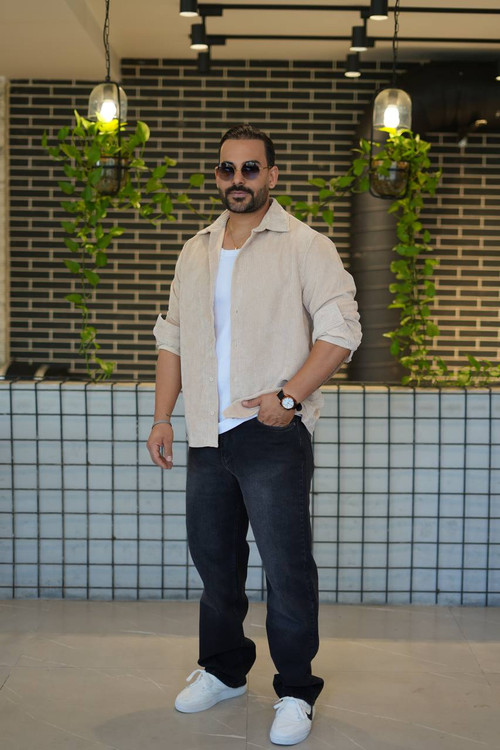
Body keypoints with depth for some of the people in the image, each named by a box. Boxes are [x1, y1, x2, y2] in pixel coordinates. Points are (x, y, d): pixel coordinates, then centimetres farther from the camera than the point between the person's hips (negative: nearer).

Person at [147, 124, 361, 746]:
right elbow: (173, 337, 18)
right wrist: (162, 416, 10)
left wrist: (288, 395, -18)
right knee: (213, 557, 16)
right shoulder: (196, 251, 14)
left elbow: (341, 331, -10)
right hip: (207, 437, 6)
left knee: (287, 567, -2)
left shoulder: (304, 246, -3)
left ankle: (296, 692, 15)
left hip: (273, 437, -6)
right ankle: (223, 669, 35)